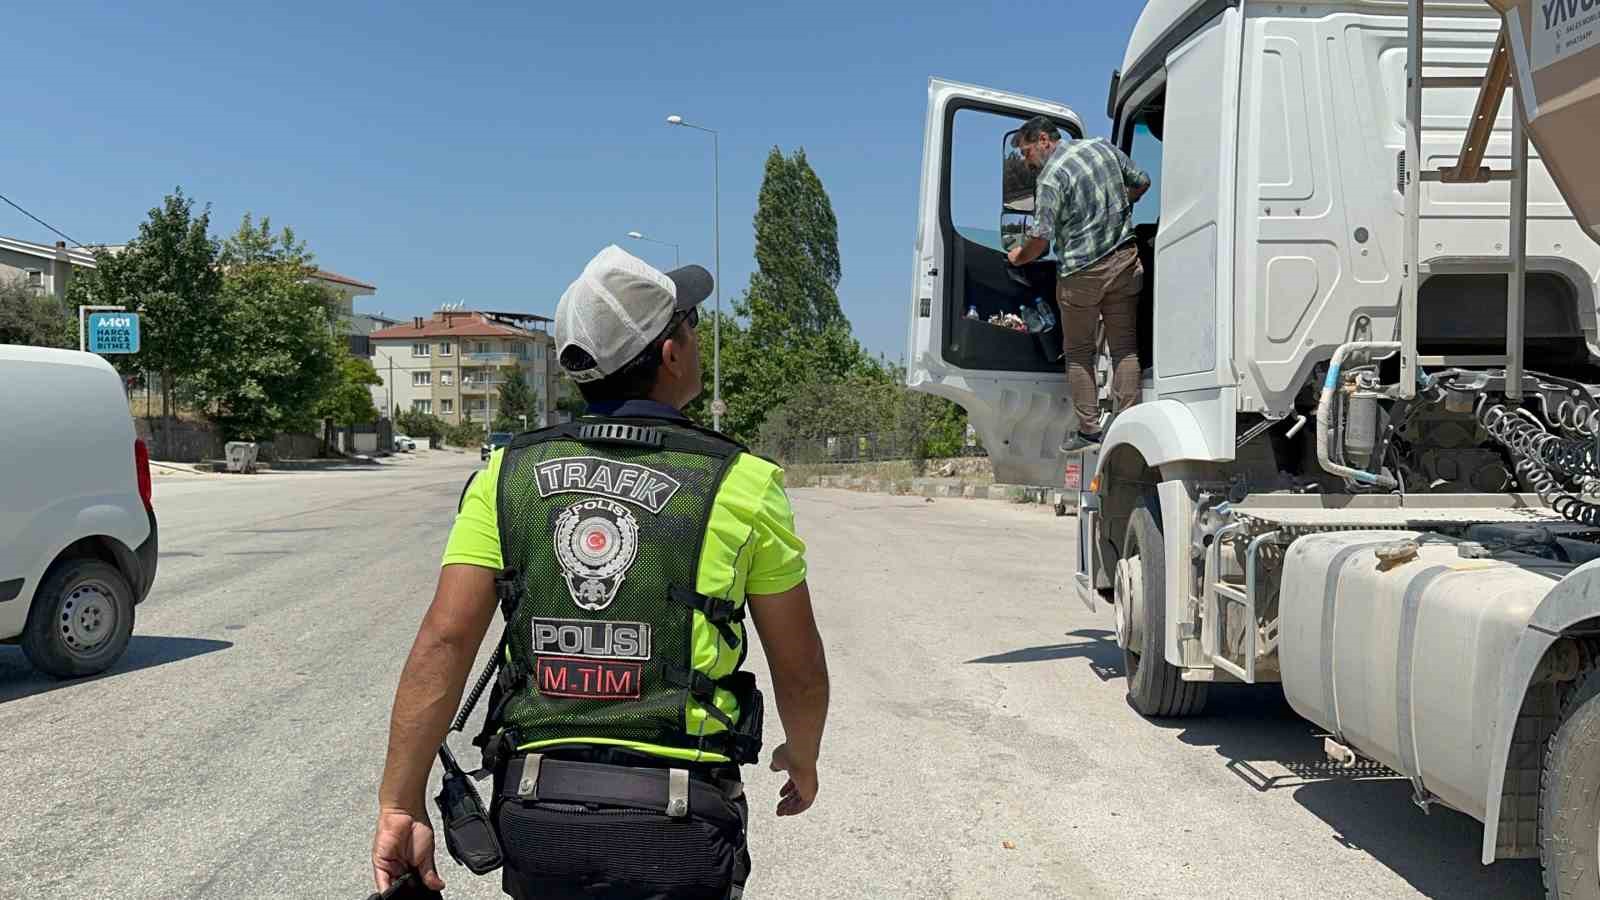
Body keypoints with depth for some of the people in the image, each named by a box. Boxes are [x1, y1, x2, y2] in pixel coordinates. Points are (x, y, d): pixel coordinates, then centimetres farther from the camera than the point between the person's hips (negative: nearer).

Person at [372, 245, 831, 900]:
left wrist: (401, 805, -2)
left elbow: (444, 642, -6)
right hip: (674, 822, -3)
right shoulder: (740, 484, -6)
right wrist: (803, 758, 21)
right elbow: (800, 668, 2)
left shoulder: (508, 474, 1)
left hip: (536, 813, 4)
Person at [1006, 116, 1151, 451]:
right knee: (1124, 347, 9)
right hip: (1124, 262, 6)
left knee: (1078, 351, 9)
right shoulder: (1104, 147, 7)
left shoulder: (1051, 177, -14)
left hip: (1081, 272, -6)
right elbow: (1142, 182, 18)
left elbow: (1041, 238, -17)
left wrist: (1019, 257, 2)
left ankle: (1089, 428, 8)